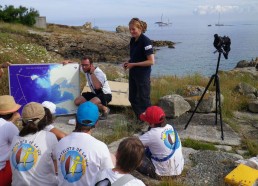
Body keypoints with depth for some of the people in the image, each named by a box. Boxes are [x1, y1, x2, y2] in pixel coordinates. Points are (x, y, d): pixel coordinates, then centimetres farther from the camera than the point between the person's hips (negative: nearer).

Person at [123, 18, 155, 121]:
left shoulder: (145, 41, -18)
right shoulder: (133, 40, 6)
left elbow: (151, 61, -21)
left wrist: (134, 64, -20)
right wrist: (128, 62, 0)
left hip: (143, 75, -9)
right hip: (133, 73, 9)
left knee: (143, 99, 2)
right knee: (133, 98, 17)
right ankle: (140, 119, 32)